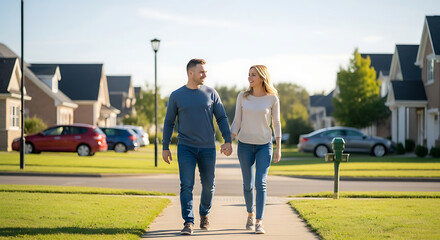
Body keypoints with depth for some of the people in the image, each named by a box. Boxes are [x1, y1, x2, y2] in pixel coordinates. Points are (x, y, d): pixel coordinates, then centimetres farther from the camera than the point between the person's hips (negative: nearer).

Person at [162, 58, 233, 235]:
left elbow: (222, 118, 5)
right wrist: (165, 147, 3)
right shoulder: (176, 96, 2)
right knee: (186, 186, -10)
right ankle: (188, 222, -9)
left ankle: (204, 214, 31)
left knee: (208, 185, 9)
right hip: (185, 148, -1)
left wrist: (227, 141, -6)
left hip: (208, 148, 1)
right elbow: (169, 122, 7)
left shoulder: (211, 94, 3)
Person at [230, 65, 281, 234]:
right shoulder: (243, 97, -2)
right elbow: (237, 123, 3)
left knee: (260, 183, -13)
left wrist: (279, 148, -2)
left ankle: (259, 222, -14)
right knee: (248, 184, 8)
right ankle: (250, 214, 31)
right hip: (245, 145, 2)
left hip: (264, 145, -2)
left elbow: (276, 124, 2)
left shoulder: (272, 99, -5)